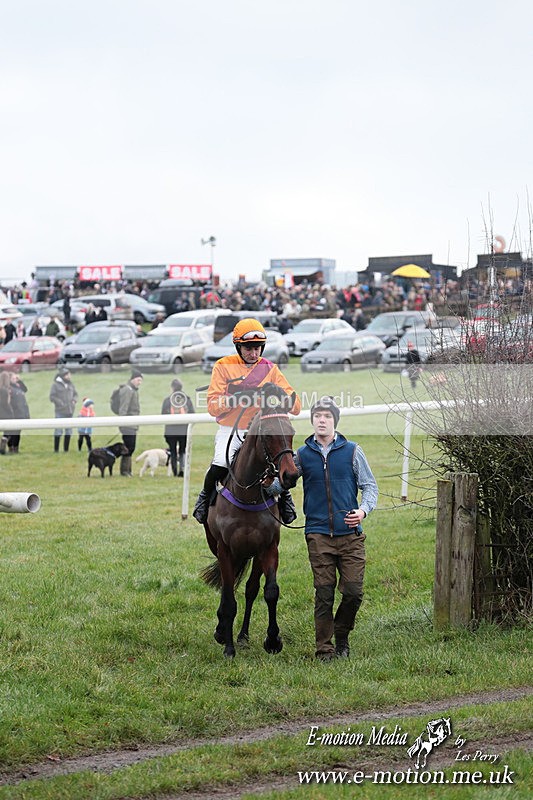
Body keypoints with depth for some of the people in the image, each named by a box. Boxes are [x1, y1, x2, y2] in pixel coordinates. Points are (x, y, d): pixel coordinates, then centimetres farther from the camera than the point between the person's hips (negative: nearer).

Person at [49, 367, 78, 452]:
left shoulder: (70, 384, 9)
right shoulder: (55, 385, -5)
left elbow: (75, 394, 19)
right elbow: (52, 397, -8)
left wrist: (74, 400, -1)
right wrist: (61, 403, -17)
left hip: (70, 411, 5)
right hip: (60, 411, -5)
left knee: (69, 431, 7)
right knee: (58, 431, -4)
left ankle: (66, 449, 15)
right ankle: (56, 449, 3)